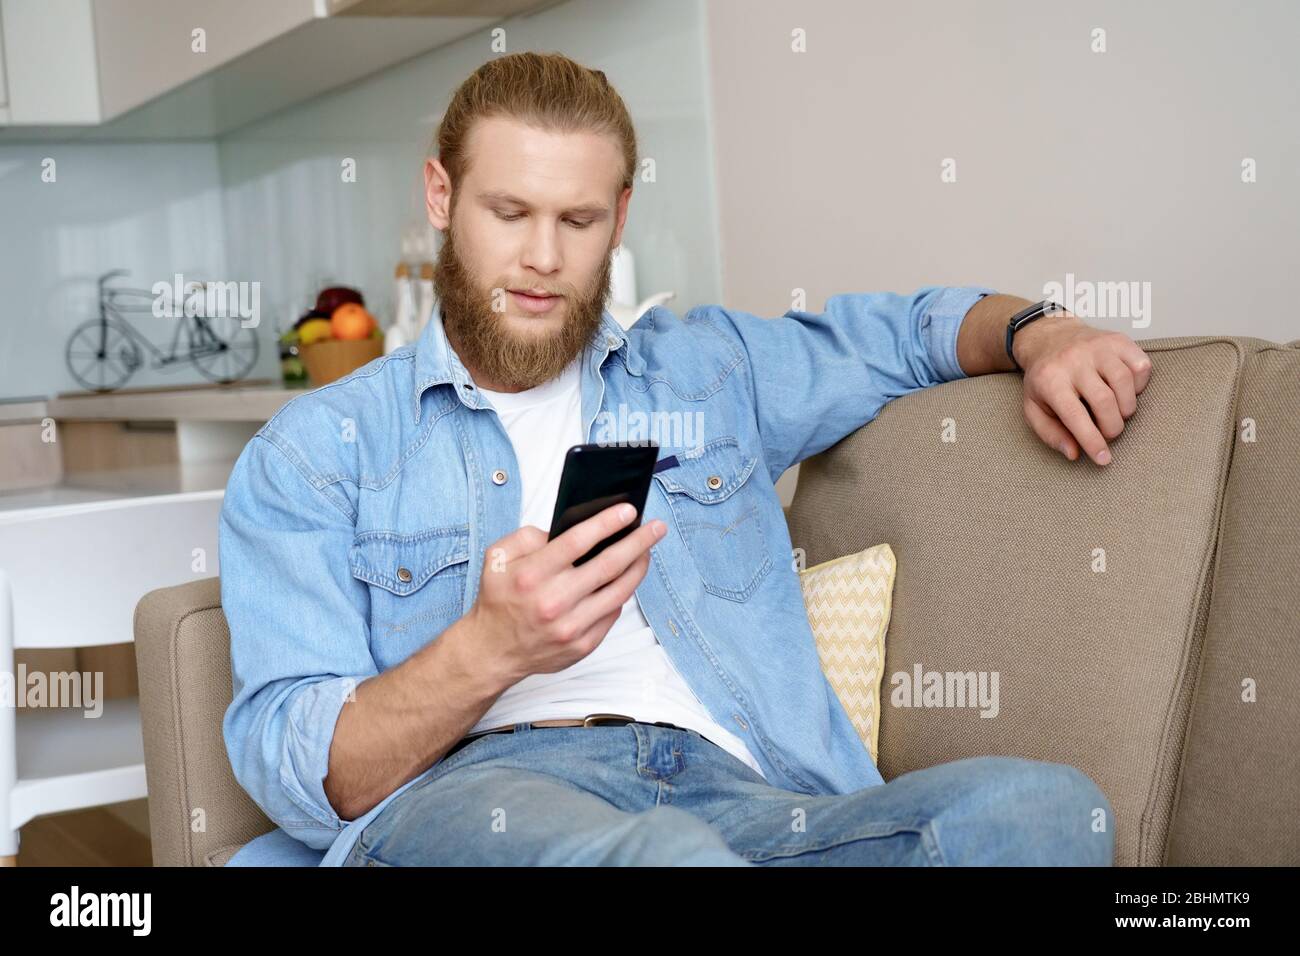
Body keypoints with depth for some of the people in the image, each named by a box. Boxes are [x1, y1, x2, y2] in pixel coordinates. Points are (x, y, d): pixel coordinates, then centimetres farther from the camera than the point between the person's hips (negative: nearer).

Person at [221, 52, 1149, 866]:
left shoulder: (706, 370, 26)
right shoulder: (314, 451, 14)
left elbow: (911, 326, 41)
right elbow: (295, 772, 3)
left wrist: (1037, 334, 16)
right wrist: (491, 650, -17)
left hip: (742, 795, 6)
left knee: (1050, 804, -26)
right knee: (659, 848, -43)